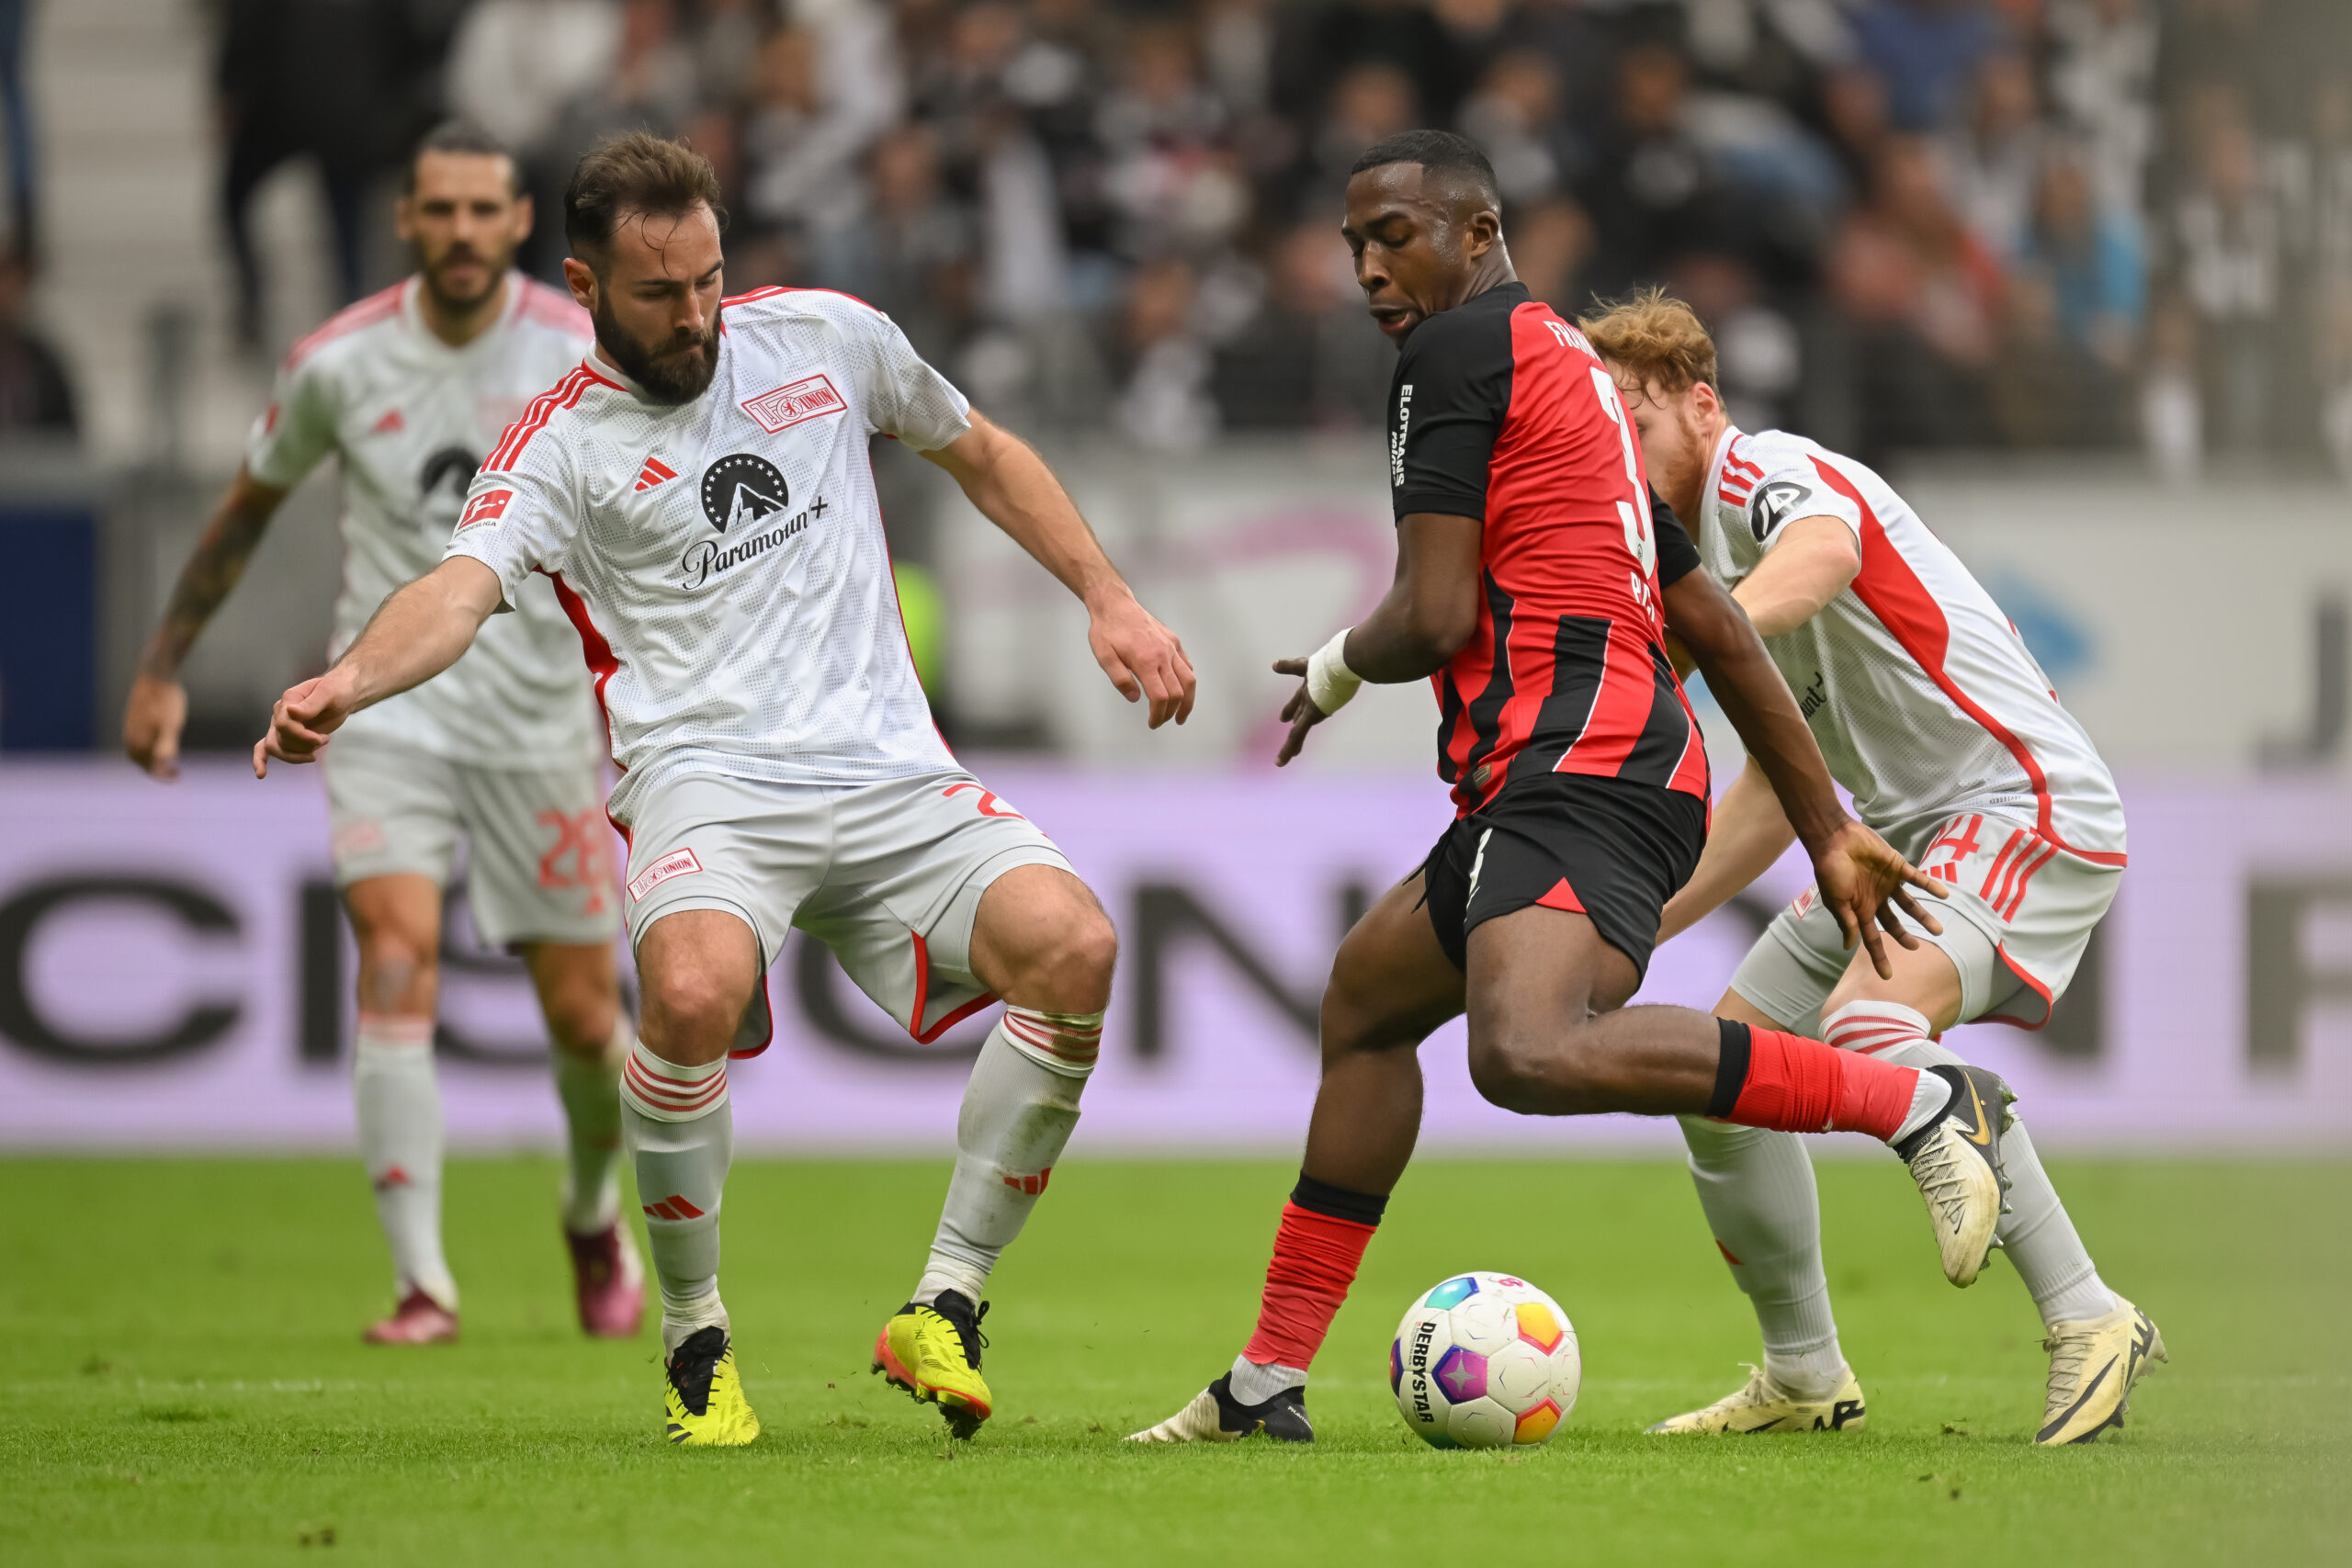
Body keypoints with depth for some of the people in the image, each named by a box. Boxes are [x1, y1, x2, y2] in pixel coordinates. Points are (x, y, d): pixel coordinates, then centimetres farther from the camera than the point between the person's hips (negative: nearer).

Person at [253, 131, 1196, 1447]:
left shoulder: (825, 337, 12)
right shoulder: (562, 446, 1)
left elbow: (982, 453, 29)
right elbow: (466, 587, -18)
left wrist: (1110, 599, 21)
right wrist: (349, 683, -39)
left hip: (893, 773, 4)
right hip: (709, 784, -4)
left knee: (1071, 944, -24)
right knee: (695, 991, -36)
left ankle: (945, 1311, -9)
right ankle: (698, 1339, -10)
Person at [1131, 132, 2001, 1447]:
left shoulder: (1461, 350, -3)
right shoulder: (1576, 370, 27)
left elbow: (1433, 619, -12)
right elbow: (1717, 624, 27)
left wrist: (1335, 673, 12)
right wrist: (1829, 831, 27)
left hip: (1580, 765, -11)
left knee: (1530, 1055, -33)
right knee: (1366, 1000, 26)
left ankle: (1921, 1102, -28)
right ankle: (1271, 1384, 30)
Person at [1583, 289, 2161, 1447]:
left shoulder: (1766, 471, -12)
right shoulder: (1703, 562, 18)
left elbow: (1822, 552, -39)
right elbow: (1775, 787, 26)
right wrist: (1640, 925, 21)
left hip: (2027, 805, -10)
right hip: (1906, 831, 10)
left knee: (1869, 1026, -32)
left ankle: (2089, 1323, -25)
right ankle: (1803, 1378, 19)